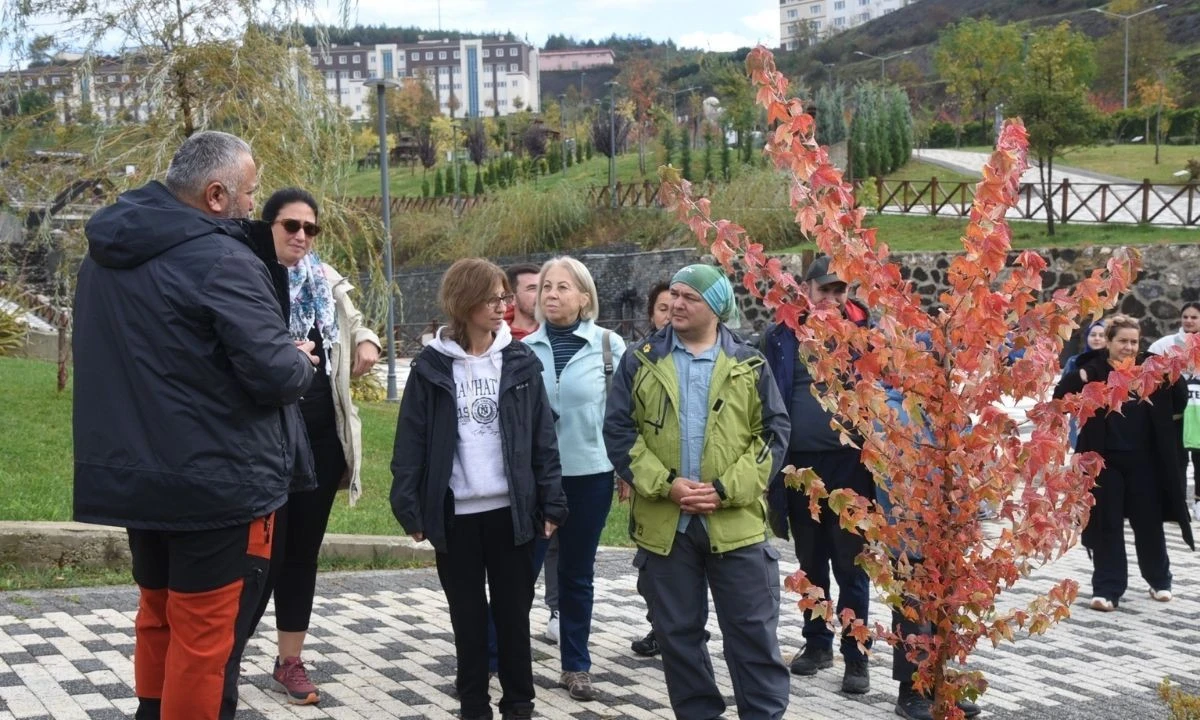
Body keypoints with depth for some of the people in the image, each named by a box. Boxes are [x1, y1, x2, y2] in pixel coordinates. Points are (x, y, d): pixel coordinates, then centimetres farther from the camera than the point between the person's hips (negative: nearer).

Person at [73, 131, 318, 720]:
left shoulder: (106, 251, 7)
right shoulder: (221, 260, -20)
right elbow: (274, 373, -23)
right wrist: (301, 360, 0)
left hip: (132, 474, 8)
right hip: (217, 483, -8)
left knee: (159, 616, 22)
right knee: (206, 638, 2)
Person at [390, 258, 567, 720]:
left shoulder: (520, 361, 3)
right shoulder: (432, 366, -1)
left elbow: (543, 438, 3)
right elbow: (411, 441, -1)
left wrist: (551, 503, -2)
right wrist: (409, 508, -5)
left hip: (511, 509, 1)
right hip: (455, 512, -1)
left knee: (513, 612, 8)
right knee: (468, 615, 10)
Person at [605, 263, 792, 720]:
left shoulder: (749, 365, 4)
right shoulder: (641, 362, 5)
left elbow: (774, 433, 1)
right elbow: (619, 431, 1)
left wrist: (726, 489, -11)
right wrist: (664, 484, -12)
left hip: (735, 522, -1)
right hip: (664, 522, 1)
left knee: (753, 630, 3)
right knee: (678, 631, 9)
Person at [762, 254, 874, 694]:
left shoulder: (862, 333, -1)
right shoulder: (781, 337, 4)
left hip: (848, 464, -2)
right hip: (799, 464, 3)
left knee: (850, 566, 4)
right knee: (810, 563, 15)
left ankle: (855, 655, 12)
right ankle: (817, 642, 29)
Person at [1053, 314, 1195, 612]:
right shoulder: (1094, 370, -4)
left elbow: (1179, 404, 6)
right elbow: (1061, 398, -11)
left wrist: (1174, 377, -12)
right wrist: (1080, 378, -27)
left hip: (1144, 460, 2)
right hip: (1106, 461, -2)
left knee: (1149, 521, 12)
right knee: (1107, 525, 2)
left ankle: (1159, 580, 32)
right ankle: (1108, 589, 8)